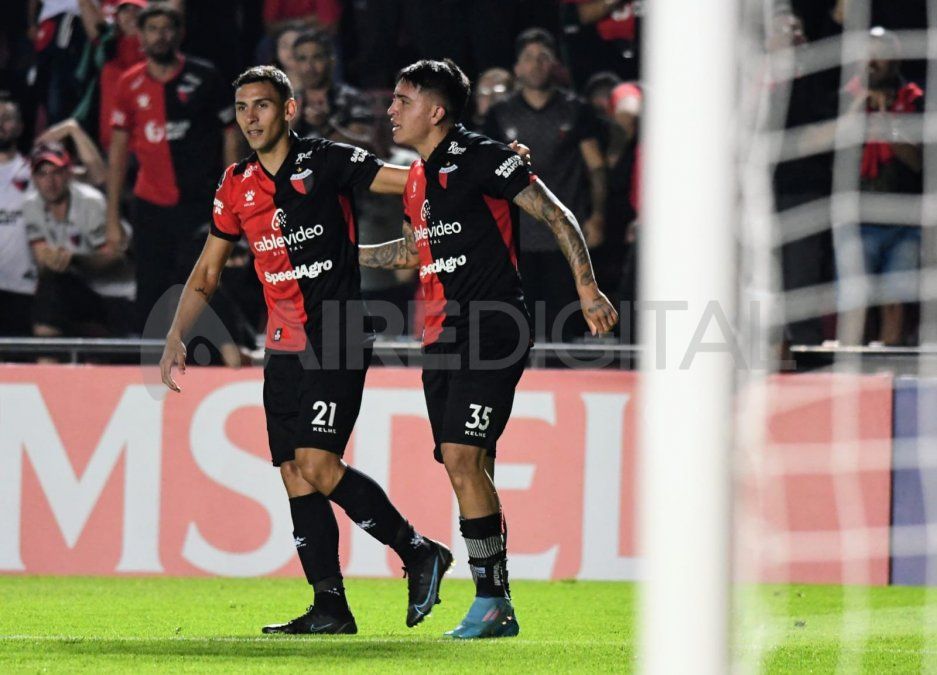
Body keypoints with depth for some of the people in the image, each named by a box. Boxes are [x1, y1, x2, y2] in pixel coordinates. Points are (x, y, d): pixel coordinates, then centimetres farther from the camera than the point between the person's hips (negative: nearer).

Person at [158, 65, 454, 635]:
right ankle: (331, 608, 4)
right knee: (296, 475, 1)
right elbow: (207, 273, 20)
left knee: (317, 465, -17)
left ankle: (419, 551, -2)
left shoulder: (327, 162, -5)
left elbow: (410, 181, -9)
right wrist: (176, 338, 9)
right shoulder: (237, 185, 11)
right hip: (285, 347, 6)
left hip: (339, 339, -6)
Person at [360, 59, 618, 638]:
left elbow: (556, 216, -9)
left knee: (462, 456, -17)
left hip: (492, 329, -8)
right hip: (444, 339, 8)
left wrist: (588, 287, -16)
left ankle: (491, 599, -13)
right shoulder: (418, 179, 17)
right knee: (467, 467, 6)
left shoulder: (481, 158, -8)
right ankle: (497, 609, 10)